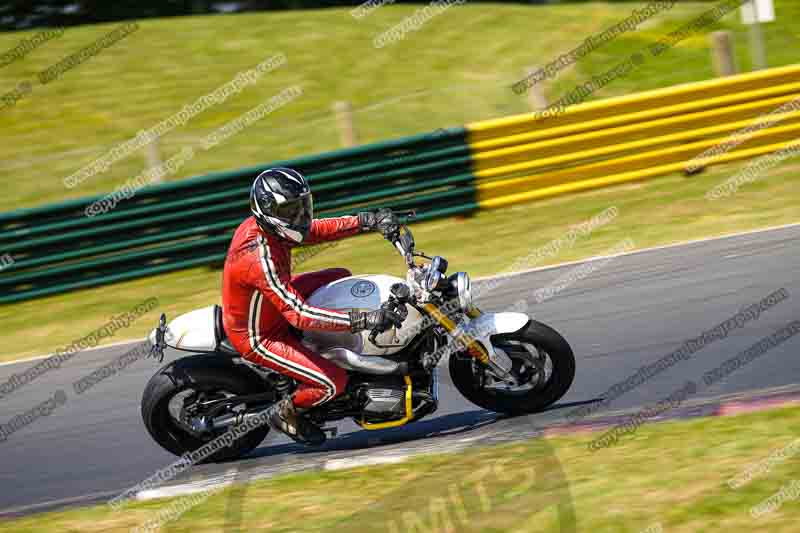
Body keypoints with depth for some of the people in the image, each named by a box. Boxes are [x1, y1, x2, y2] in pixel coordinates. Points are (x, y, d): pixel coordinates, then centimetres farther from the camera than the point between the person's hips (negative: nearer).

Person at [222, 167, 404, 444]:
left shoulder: (262, 224, -11)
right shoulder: (261, 260, -38)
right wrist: (364, 320, -44)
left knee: (341, 277, 15)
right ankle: (286, 411, 11)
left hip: (272, 305, 9)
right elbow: (300, 315, -41)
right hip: (258, 337, -9)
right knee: (334, 382, -17)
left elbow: (318, 229, 1)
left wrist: (370, 220, -10)